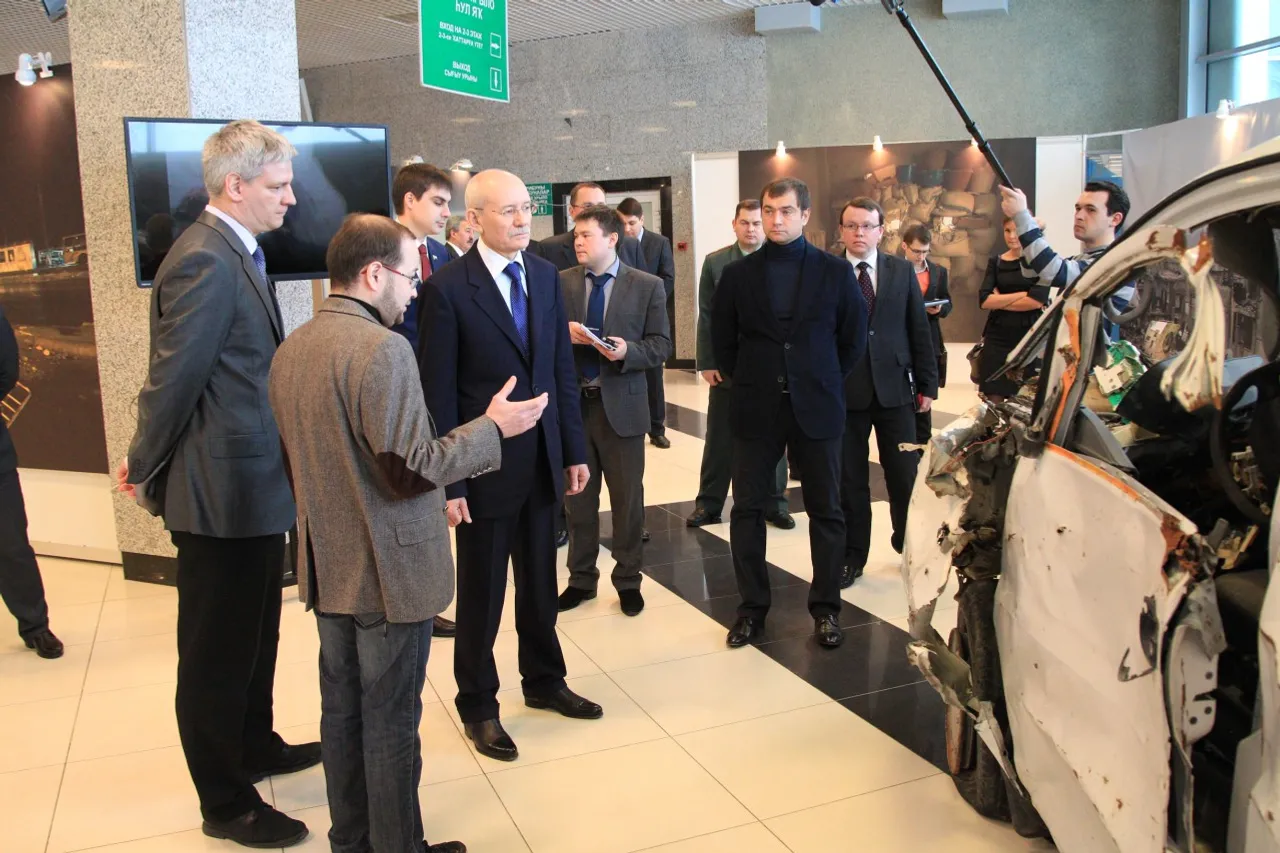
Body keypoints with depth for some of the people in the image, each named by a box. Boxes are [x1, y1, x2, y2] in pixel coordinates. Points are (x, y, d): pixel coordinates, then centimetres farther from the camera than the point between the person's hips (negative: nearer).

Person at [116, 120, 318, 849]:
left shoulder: (238, 252, 11)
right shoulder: (205, 260, -21)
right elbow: (173, 379, -19)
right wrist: (146, 475, -8)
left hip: (254, 485, 9)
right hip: (223, 491, -9)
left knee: (256, 637, 23)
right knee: (217, 651, 6)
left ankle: (256, 748, 42)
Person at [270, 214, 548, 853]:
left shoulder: (290, 350, 5)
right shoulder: (382, 348, -22)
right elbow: (411, 469, -23)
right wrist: (493, 428, -13)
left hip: (328, 569, 8)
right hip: (389, 572, -8)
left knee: (342, 712, 18)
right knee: (391, 723, 6)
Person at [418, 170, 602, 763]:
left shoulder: (545, 275, 5)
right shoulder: (448, 289, -12)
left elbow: (562, 369, 8)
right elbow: (438, 394, -12)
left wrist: (575, 450, 6)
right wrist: (448, 482, -13)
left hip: (543, 460, 5)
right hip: (485, 467, -5)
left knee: (540, 583, 19)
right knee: (481, 595, 10)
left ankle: (543, 681, 39)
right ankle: (478, 705, 29)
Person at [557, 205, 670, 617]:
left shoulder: (647, 286, -2)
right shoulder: (560, 283, 4)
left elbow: (661, 346, -4)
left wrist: (628, 350, -22)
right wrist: (563, 334, -16)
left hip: (621, 405, -2)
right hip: (571, 403, 2)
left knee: (627, 499, 8)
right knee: (577, 497, 13)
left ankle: (628, 580, 24)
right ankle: (581, 578, 28)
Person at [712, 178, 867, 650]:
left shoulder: (835, 271, 1)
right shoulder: (738, 274, 2)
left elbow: (854, 337, 8)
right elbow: (723, 340, 10)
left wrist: (822, 382, 8)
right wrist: (746, 383, 7)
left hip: (816, 407, 0)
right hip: (756, 410, 1)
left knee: (826, 511, 7)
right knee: (747, 508, 4)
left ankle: (825, 607, 20)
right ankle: (752, 607, 17)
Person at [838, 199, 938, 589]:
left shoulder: (902, 271, 7)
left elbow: (920, 330, 7)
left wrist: (927, 384, 4)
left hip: (894, 388, 2)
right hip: (844, 391, -1)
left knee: (905, 476, 6)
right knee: (849, 481, 6)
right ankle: (851, 556, 19)